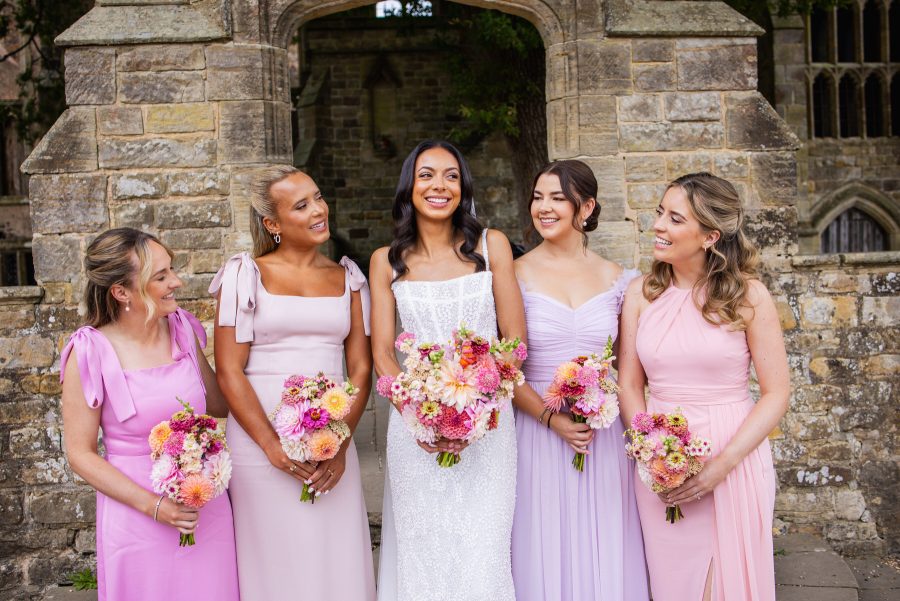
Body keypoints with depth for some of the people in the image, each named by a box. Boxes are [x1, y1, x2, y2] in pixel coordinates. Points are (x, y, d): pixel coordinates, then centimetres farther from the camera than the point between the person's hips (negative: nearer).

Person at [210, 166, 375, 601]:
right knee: (275, 564, 5)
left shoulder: (347, 277, 10)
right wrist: (274, 447, -14)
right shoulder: (246, 274, 0)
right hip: (261, 439, -2)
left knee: (338, 561, 6)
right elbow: (229, 371, -5)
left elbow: (361, 368, 6)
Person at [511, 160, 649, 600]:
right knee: (545, 556, 7)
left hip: (605, 437, 2)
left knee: (606, 556, 11)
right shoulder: (516, 275, -3)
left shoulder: (616, 279, 4)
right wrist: (552, 419, -15)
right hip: (538, 434, -2)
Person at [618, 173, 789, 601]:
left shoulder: (748, 296, -7)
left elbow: (776, 394, -6)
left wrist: (721, 465, -15)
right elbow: (629, 384, 4)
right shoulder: (641, 294, 1)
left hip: (734, 464, -2)